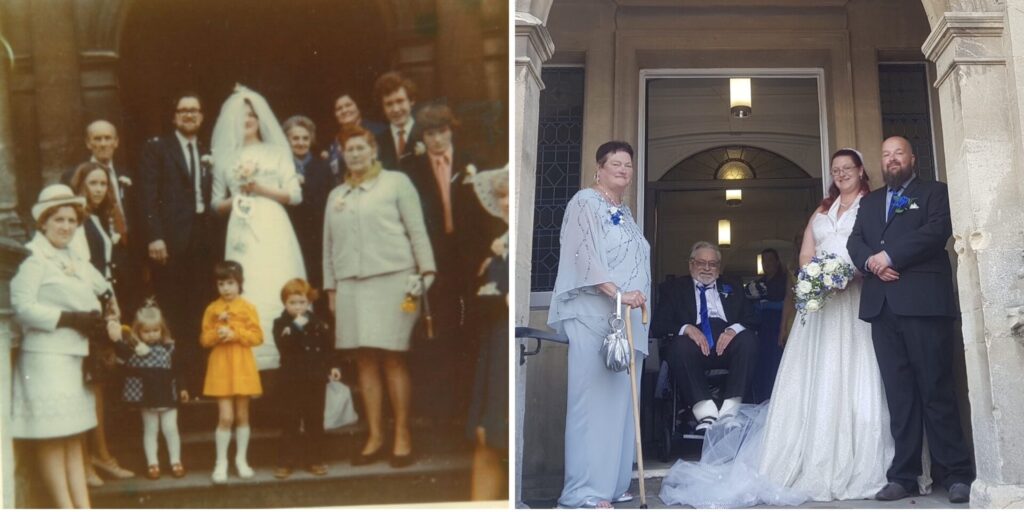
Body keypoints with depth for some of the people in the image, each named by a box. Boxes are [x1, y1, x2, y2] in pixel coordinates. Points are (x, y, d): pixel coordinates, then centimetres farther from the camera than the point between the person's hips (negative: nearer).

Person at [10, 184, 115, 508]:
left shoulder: (73, 258, 18)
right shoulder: (33, 256, -6)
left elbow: (102, 290, 23)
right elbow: (22, 306, -15)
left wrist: (98, 320, 3)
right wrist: (71, 319, -17)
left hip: (76, 357, 8)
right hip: (46, 357, -8)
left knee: (74, 436, 10)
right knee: (51, 437, -4)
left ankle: (82, 506, 12)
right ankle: (65, 507, -1)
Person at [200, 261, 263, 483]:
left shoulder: (248, 308, -1)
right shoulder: (212, 309, 2)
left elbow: (257, 336, -6)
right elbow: (204, 339, 3)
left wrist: (235, 334, -18)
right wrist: (217, 334, -17)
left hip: (242, 366, 0)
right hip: (221, 367, 0)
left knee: (242, 416, 10)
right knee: (225, 417, -5)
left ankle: (241, 459, 22)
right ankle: (221, 462, 6)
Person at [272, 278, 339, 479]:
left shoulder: (318, 322, 5)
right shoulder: (281, 324, -3)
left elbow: (328, 348, 10)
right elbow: (284, 347, -20)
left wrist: (331, 367, 2)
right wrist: (297, 327, -27)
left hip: (316, 379, 3)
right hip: (292, 380, -2)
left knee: (315, 421, 9)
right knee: (291, 421, 2)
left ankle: (315, 459, 17)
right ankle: (286, 462, 7)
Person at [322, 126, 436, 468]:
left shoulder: (396, 182, 6)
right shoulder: (336, 195, 18)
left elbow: (417, 230, 1)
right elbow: (329, 244, 18)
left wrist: (426, 270, -7)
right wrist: (330, 286, 14)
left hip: (392, 279, -4)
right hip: (350, 283, 4)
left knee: (393, 359, -5)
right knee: (365, 360, 3)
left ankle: (402, 436, 2)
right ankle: (375, 437, 8)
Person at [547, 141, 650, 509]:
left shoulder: (625, 212, 22)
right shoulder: (585, 202, -2)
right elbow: (586, 254, -15)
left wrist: (637, 302, 17)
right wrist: (617, 293, -25)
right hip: (594, 315, -8)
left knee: (620, 398, 5)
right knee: (593, 397, -11)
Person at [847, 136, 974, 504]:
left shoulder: (934, 192, 10)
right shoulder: (869, 202, 25)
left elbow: (936, 232, -7)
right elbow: (855, 241, 13)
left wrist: (889, 256, -12)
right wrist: (870, 262, -9)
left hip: (923, 302, -4)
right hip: (882, 306, 4)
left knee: (936, 390, -6)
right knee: (898, 394, 3)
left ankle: (958, 474, -1)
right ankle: (903, 476, 3)